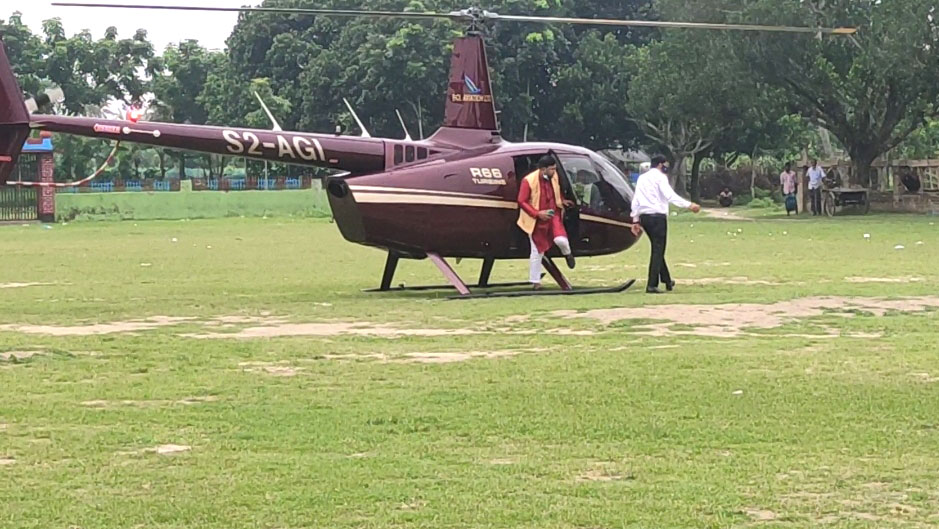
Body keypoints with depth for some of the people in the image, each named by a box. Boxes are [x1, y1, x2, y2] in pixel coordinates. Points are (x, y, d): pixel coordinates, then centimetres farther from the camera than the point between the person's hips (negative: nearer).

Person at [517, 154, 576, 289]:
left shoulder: (553, 177, -7)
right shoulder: (528, 181, -23)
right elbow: (522, 202, -17)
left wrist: (562, 201, -2)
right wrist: (537, 213, -25)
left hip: (553, 215, 3)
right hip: (536, 220, -3)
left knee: (561, 240, -20)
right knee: (537, 251, 5)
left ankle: (567, 253, 16)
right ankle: (535, 281, 19)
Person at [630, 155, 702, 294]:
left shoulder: (642, 178, 17)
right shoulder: (660, 177, -5)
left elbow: (635, 200, 14)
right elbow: (670, 196, -19)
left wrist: (635, 220, 16)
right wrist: (689, 205, -23)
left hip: (644, 216, 8)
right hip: (657, 216, -8)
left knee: (657, 249, 20)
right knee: (658, 251, -5)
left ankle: (667, 281, 29)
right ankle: (652, 285, -12)